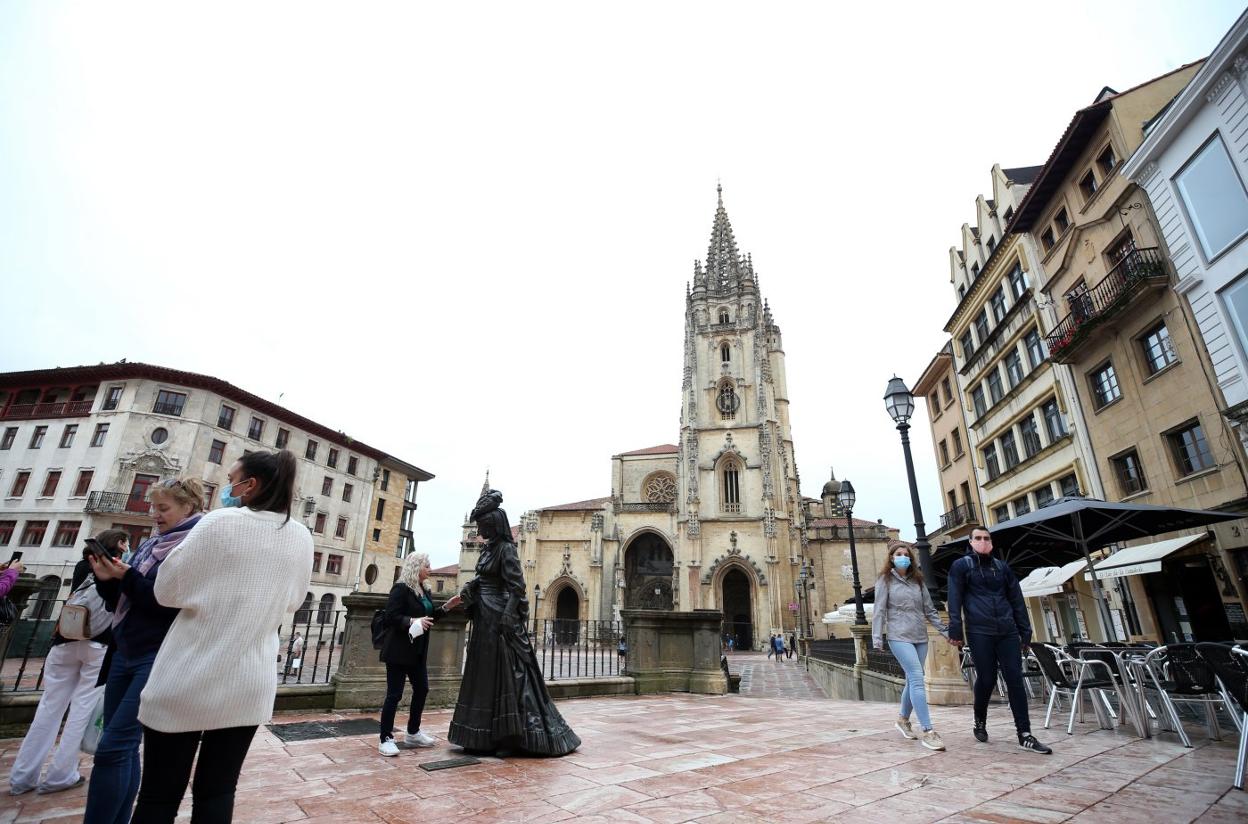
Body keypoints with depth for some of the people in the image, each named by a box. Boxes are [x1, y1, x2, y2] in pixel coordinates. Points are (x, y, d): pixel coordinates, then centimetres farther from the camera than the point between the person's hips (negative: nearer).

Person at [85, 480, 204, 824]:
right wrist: (107, 579, -3)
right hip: (124, 652, 8)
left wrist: (128, 578, -16)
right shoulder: (150, 545, 13)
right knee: (123, 748, 12)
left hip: (160, 658, -7)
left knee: (113, 748, -8)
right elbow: (120, 601, 16)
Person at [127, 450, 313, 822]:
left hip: (189, 681, -4)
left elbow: (168, 590, -6)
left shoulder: (221, 522, -14)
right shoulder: (301, 538, 1)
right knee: (217, 792, 16)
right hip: (250, 686, 4)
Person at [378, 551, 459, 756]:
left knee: (422, 689, 14)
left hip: (417, 652, 9)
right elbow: (390, 617, -20)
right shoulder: (401, 588, -14)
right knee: (394, 694, -1)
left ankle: (413, 733, 28)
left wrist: (446, 607, 7)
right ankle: (386, 739, 11)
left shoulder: (424, 590, 11)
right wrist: (413, 621, -31)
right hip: (399, 651, -9)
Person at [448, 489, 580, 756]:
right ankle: (486, 737, 25)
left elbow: (516, 587, -18)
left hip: (500, 619, -10)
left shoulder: (506, 549, -13)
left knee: (506, 675, -2)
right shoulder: (488, 549, 12)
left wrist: (507, 620, -23)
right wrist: (468, 590, -1)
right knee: (483, 675, 14)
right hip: (484, 619, 10)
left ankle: (511, 738, 8)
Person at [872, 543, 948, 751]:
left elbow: (930, 610, 16)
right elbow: (879, 611, -4)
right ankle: (927, 732, -13)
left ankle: (903, 719, 31)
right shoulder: (885, 580, 0)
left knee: (913, 681, 11)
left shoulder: (918, 581, 13)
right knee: (917, 679, -14)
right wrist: (877, 639, -10)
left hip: (920, 637, 5)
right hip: (899, 637, -5)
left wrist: (946, 631, 9)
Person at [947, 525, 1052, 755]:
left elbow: (1017, 600, 15)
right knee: (986, 680, 1)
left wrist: (1025, 631, 9)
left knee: (1015, 680, -1)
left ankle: (1024, 735, 4)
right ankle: (980, 723, 22)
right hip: (979, 632, -4)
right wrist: (955, 630, -12)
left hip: (1007, 632, 4)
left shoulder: (1002, 567, 15)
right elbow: (955, 600, -4)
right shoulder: (961, 566, 2)